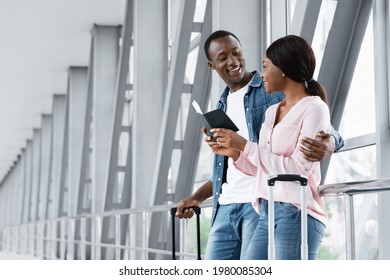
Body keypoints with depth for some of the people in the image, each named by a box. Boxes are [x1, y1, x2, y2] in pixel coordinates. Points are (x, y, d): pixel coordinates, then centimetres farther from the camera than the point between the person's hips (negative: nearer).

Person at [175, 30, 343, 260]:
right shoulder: (222, 106, 20)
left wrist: (328, 143, -31)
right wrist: (197, 197, 13)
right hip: (226, 207, 7)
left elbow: (325, 129, -7)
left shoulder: (275, 91, -1)